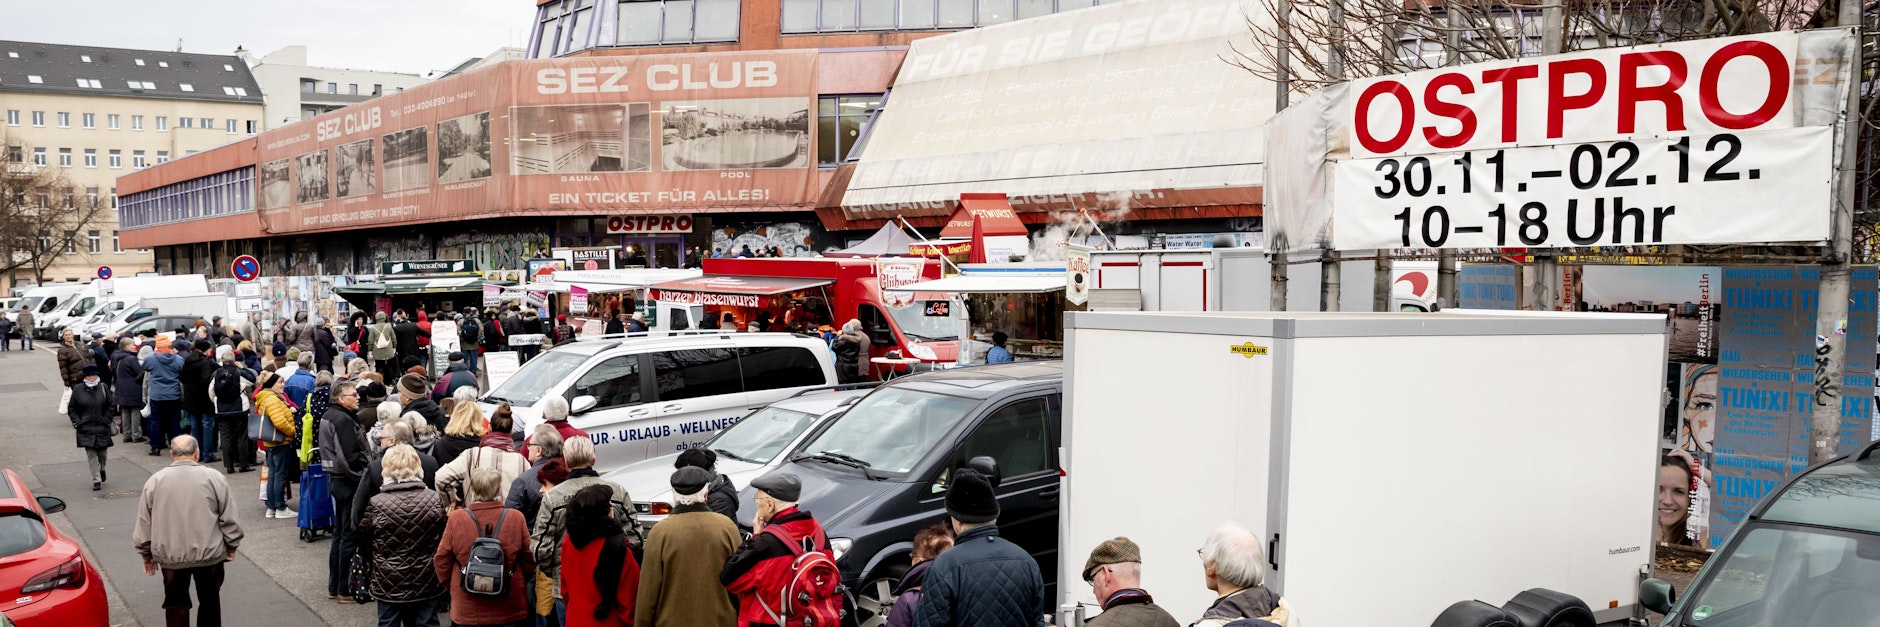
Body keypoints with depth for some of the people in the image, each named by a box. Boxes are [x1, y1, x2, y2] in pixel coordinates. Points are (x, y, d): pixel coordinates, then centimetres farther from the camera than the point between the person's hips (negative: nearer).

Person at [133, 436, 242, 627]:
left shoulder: (155, 481, -2)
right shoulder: (214, 478, -7)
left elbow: (144, 523, 4)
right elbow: (229, 520, -5)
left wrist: (146, 554, 15)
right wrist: (230, 548, 8)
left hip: (170, 555, 1)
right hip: (209, 553, -1)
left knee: (176, 603, 14)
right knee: (209, 602, 13)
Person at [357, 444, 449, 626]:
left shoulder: (376, 504, -13)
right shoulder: (435, 500, -8)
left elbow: (364, 542, 0)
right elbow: (444, 539, 2)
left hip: (389, 583, -1)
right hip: (427, 582, 1)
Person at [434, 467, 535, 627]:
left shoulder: (456, 518, -7)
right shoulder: (516, 518, -8)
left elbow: (442, 559, 0)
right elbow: (529, 560, -1)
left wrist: (451, 585, 19)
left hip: (467, 612, 0)